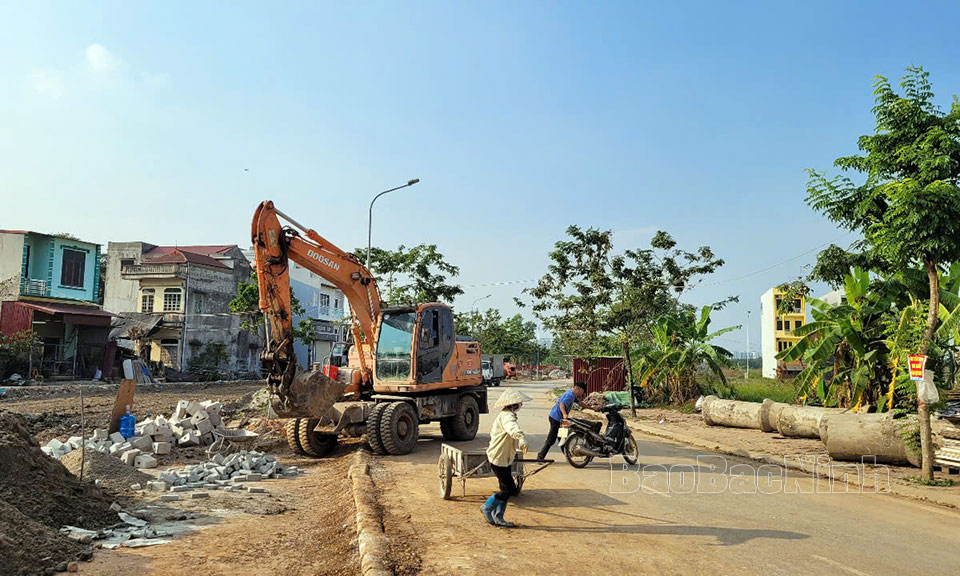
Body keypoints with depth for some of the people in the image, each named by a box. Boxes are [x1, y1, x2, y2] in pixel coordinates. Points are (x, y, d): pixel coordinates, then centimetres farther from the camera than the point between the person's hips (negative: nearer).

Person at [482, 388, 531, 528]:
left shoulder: (506, 415, 13)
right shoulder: (507, 415, -21)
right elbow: (513, 428, -44)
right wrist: (521, 439, -62)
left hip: (505, 458, 10)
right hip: (498, 458, -10)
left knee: (506, 489, 12)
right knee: (510, 489, -7)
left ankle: (498, 518, 21)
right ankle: (487, 508, 9)